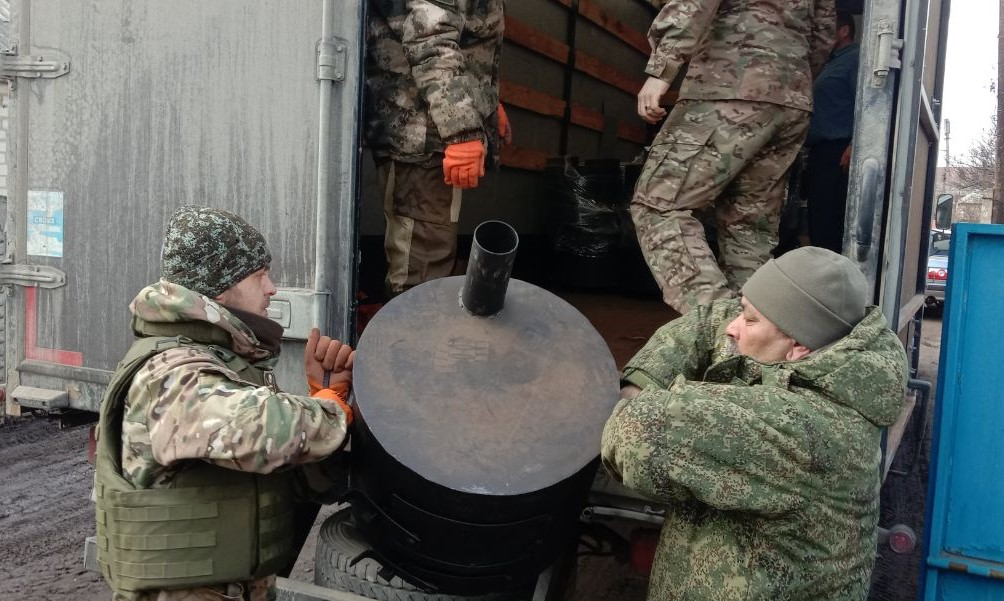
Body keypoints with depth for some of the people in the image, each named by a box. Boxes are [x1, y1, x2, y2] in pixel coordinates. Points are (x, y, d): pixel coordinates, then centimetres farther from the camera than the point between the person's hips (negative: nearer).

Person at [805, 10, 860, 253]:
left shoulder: (855, 58, -1)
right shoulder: (832, 62, 26)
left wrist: (854, 146, -23)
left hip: (837, 151, -9)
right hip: (821, 151, 9)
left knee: (829, 222, -13)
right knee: (818, 220, 6)